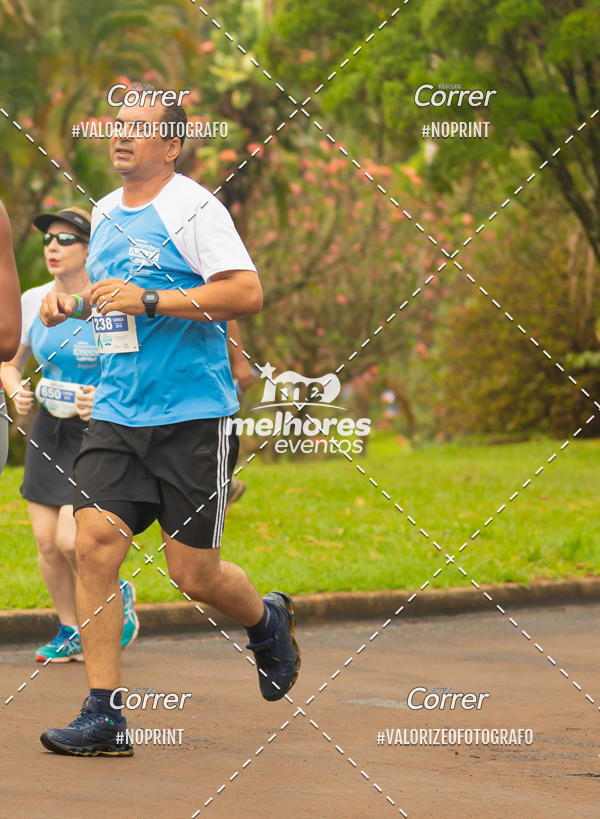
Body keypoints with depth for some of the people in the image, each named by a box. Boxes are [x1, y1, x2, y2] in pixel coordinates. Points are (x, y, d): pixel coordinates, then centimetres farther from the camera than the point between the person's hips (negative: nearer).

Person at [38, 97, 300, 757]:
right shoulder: (105, 213, 14)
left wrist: (149, 301, -21)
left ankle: (268, 622, 34)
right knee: (94, 540, -12)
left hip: (193, 414, -6)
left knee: (192, 573, 0)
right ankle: (103, 716, -9)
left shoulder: (194, 206, -9)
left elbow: (247, 293, -18)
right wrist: (77, 304, 10)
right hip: (115, 412, 6)